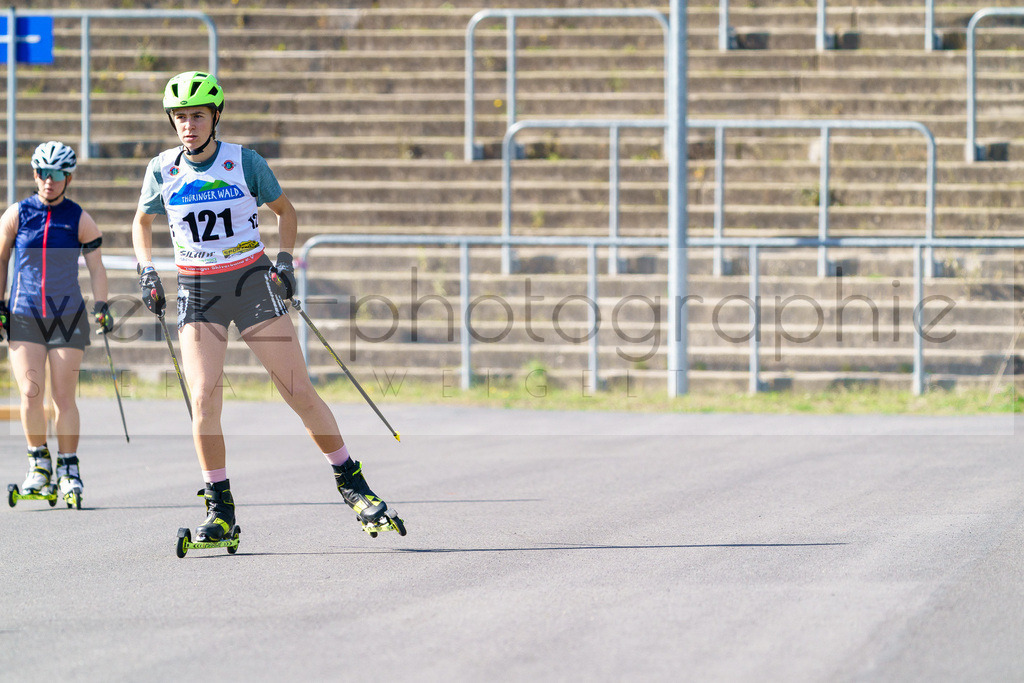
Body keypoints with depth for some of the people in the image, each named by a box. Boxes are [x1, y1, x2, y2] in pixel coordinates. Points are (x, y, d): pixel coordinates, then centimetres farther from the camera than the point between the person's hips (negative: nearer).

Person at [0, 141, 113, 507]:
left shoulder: (80, 221, 1)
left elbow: (96, 267, 4)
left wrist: (101, 306, -8)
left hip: (68, 317, 0)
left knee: (64, 397, -3)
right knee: (30, 393, -11)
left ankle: (69, 469, 9)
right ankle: (38, 461, 8)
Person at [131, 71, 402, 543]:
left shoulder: (245, 162, -6)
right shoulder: (163, 169, -1)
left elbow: (284, 210, 10)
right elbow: (142, 222, 16)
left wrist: (284, 260, -3)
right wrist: (147, 270, 2)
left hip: (251, 281, -1)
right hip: (196, 293, 1)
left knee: (299, 392, -3)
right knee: (203, 400, -11)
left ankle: (351, 484, 11)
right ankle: (220, 511, -1)